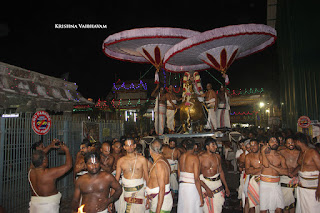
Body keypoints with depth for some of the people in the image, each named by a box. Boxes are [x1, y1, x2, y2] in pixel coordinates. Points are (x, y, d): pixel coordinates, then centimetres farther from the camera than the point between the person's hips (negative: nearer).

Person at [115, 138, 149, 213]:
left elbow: (147, 177, 1)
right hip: (125, 191, 2)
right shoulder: (121, 161, 1)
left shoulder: (142, 159, -4)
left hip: (139, 190, -1)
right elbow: (116, 179, 7)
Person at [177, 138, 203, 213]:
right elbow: (196, 179, -17)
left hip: (181, 186, 7)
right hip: (192, 187, -7)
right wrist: (201, 196, -13)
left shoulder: (181, 157, 5)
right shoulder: (195, 157, -14)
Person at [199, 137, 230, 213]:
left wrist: (226, 187, 15)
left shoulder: (217, 157, 4)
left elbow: (221, 172, 15)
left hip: (217, 183, 4)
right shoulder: (201, 158, -11)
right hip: (205, 184, -4)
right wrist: (207, 189, -16)